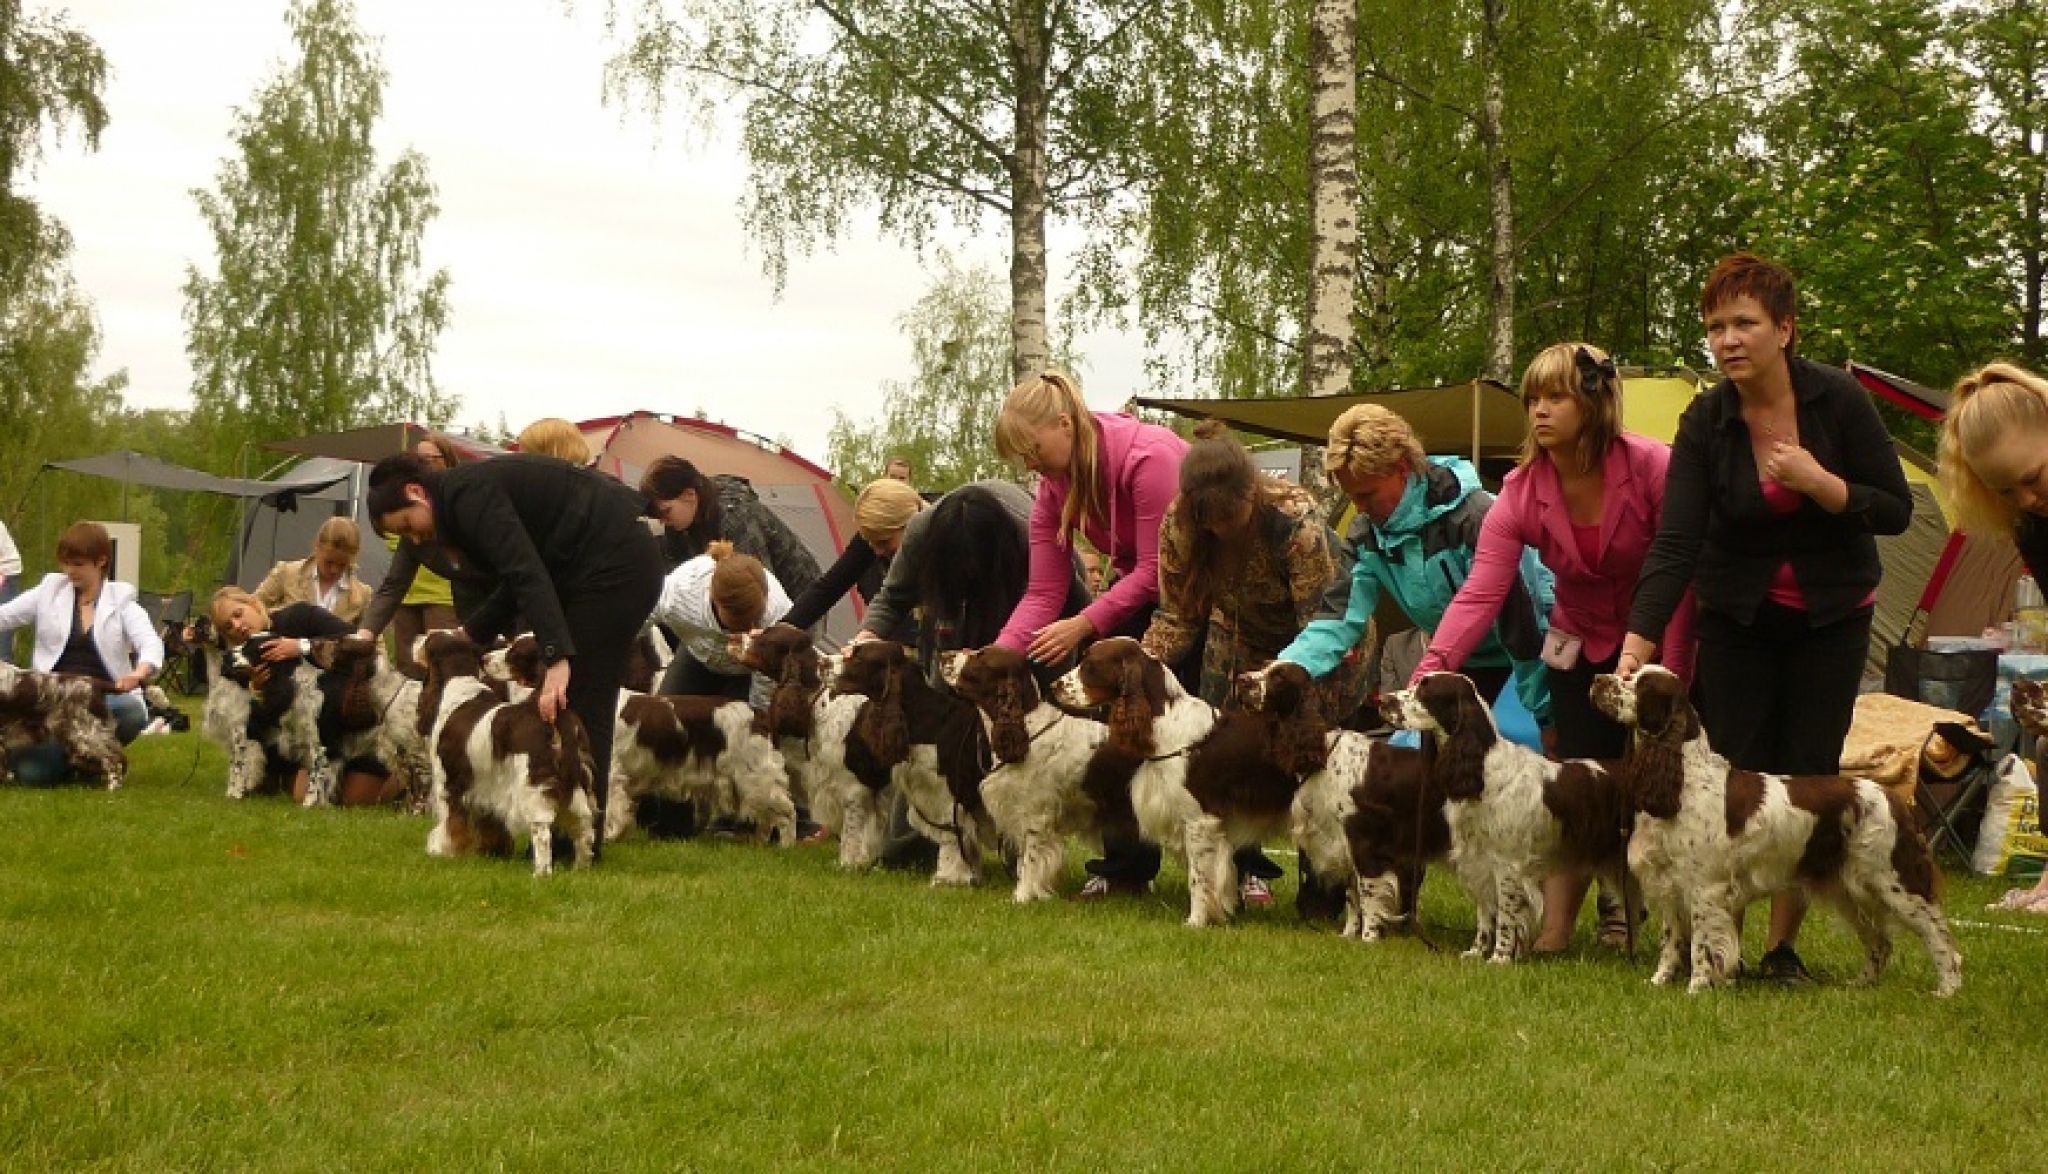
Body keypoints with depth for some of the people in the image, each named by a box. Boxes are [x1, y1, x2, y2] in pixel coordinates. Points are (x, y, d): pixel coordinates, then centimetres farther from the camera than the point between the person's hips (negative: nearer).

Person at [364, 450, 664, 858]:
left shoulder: (468, 493, -15)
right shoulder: (473, 488, 16)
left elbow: (528, 574, -25)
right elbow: (519, 577, 23)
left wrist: (557, 659, -32)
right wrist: (470, 633, 18)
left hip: (615, 562, -10)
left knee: (578, 700, -8)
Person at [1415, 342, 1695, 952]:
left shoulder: (1654, 468, -23)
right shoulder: (1522, 492, -13)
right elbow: (1480, 593, -22)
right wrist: (1429, 672, -36)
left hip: (1658, 643, -2)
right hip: (1582, 645, 3)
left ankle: (1623, 905, 12)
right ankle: (1554, 923, -3)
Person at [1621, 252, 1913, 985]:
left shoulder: (1838, 401, -14)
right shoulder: (1706, 423, -13)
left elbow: (1895, 512, -11)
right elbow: (1674, 541, -19)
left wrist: (1818, 481, -27)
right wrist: (1639, 641, -30)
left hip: (1831, 616, 0)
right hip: (1738, 616, 1)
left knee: (1806, 779, -2)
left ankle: (1783, 946, 9)